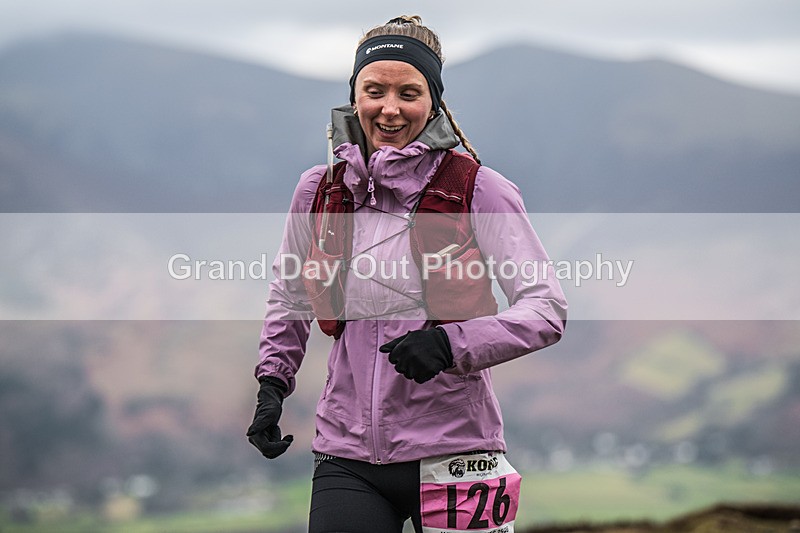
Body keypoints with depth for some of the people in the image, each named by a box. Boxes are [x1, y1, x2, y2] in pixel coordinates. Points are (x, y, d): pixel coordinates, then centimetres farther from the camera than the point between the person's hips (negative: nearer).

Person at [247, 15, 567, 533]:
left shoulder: (478, 190, -5)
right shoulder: (319, 192, 6)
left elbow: (547, 309, -9)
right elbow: (289, 295, 25)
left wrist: (450, 343, -23)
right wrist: (273, 382, 12)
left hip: (449, 450, -2)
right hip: (347, 460, 2)